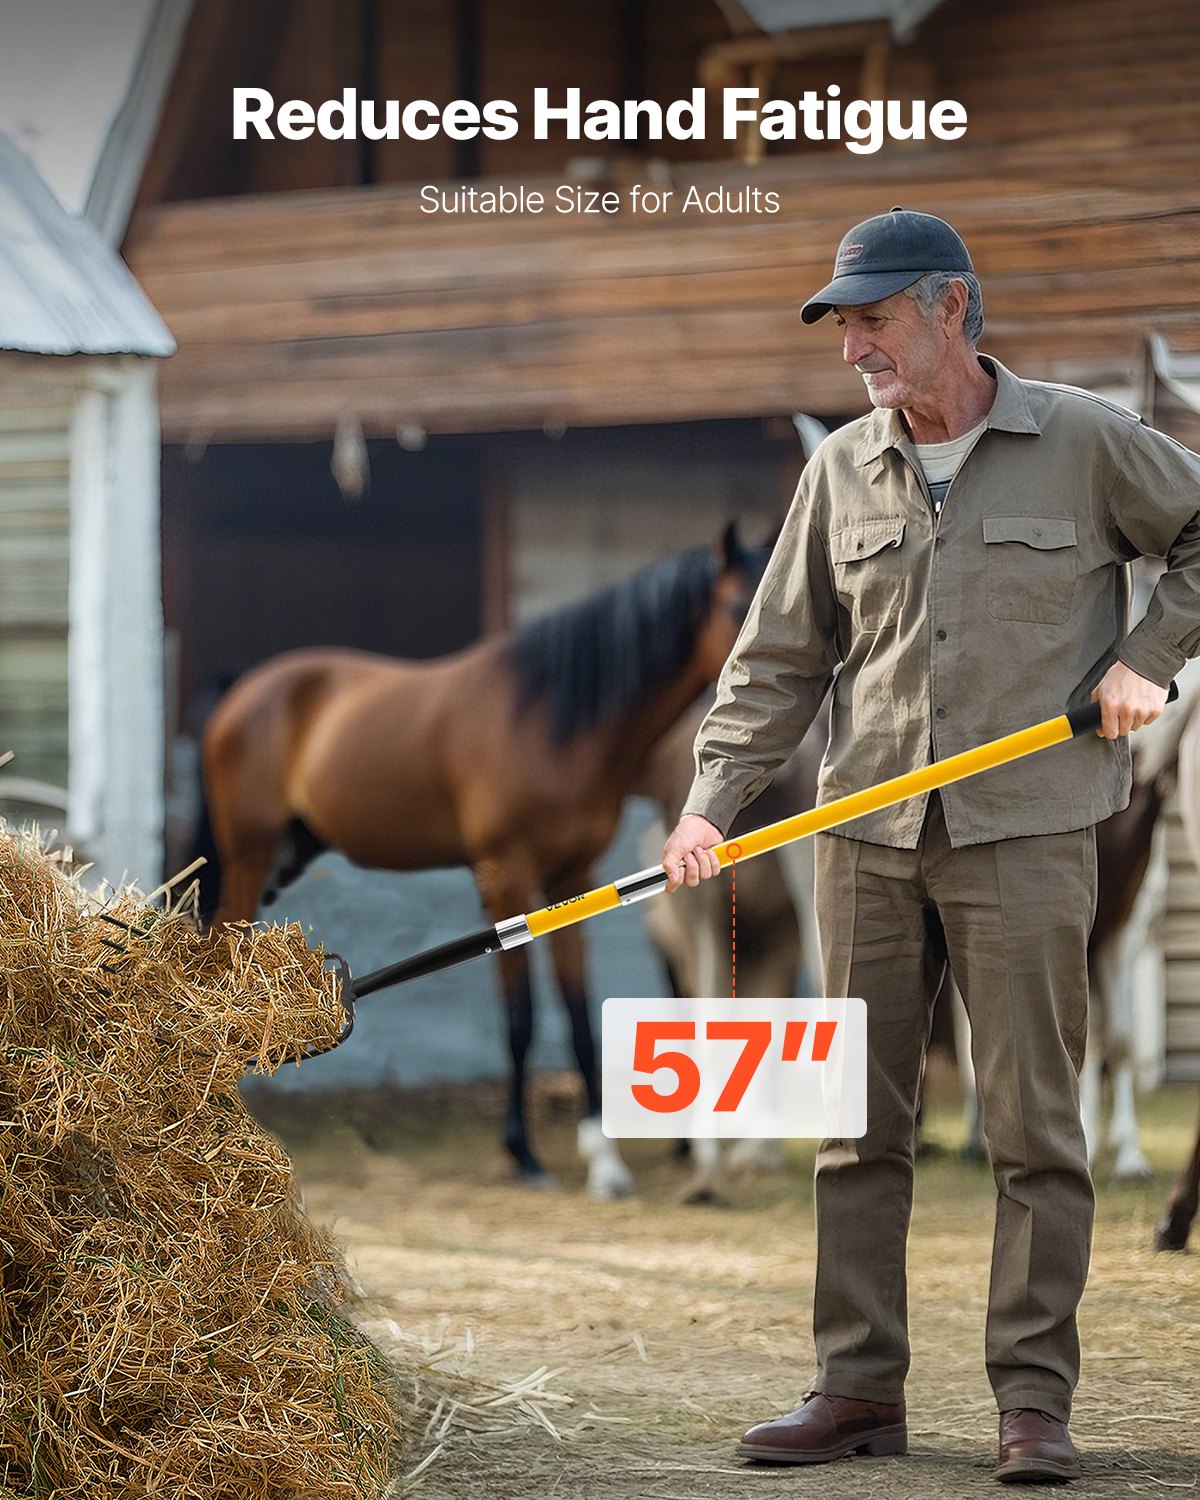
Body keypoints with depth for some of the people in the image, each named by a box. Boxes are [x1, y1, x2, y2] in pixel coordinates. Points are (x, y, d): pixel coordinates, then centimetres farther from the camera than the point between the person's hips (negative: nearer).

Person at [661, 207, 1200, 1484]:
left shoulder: (1086, 443, -1)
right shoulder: (841, 471, 9)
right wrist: (712, 803, 0)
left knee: (1032, 1124, -4)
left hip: (1023, 836, -4)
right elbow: (780, 659, 10)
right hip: (866, 837, 4)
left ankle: (1034, 1401, 0)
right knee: (857, 1123, 4)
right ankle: (859, 1390, 9)